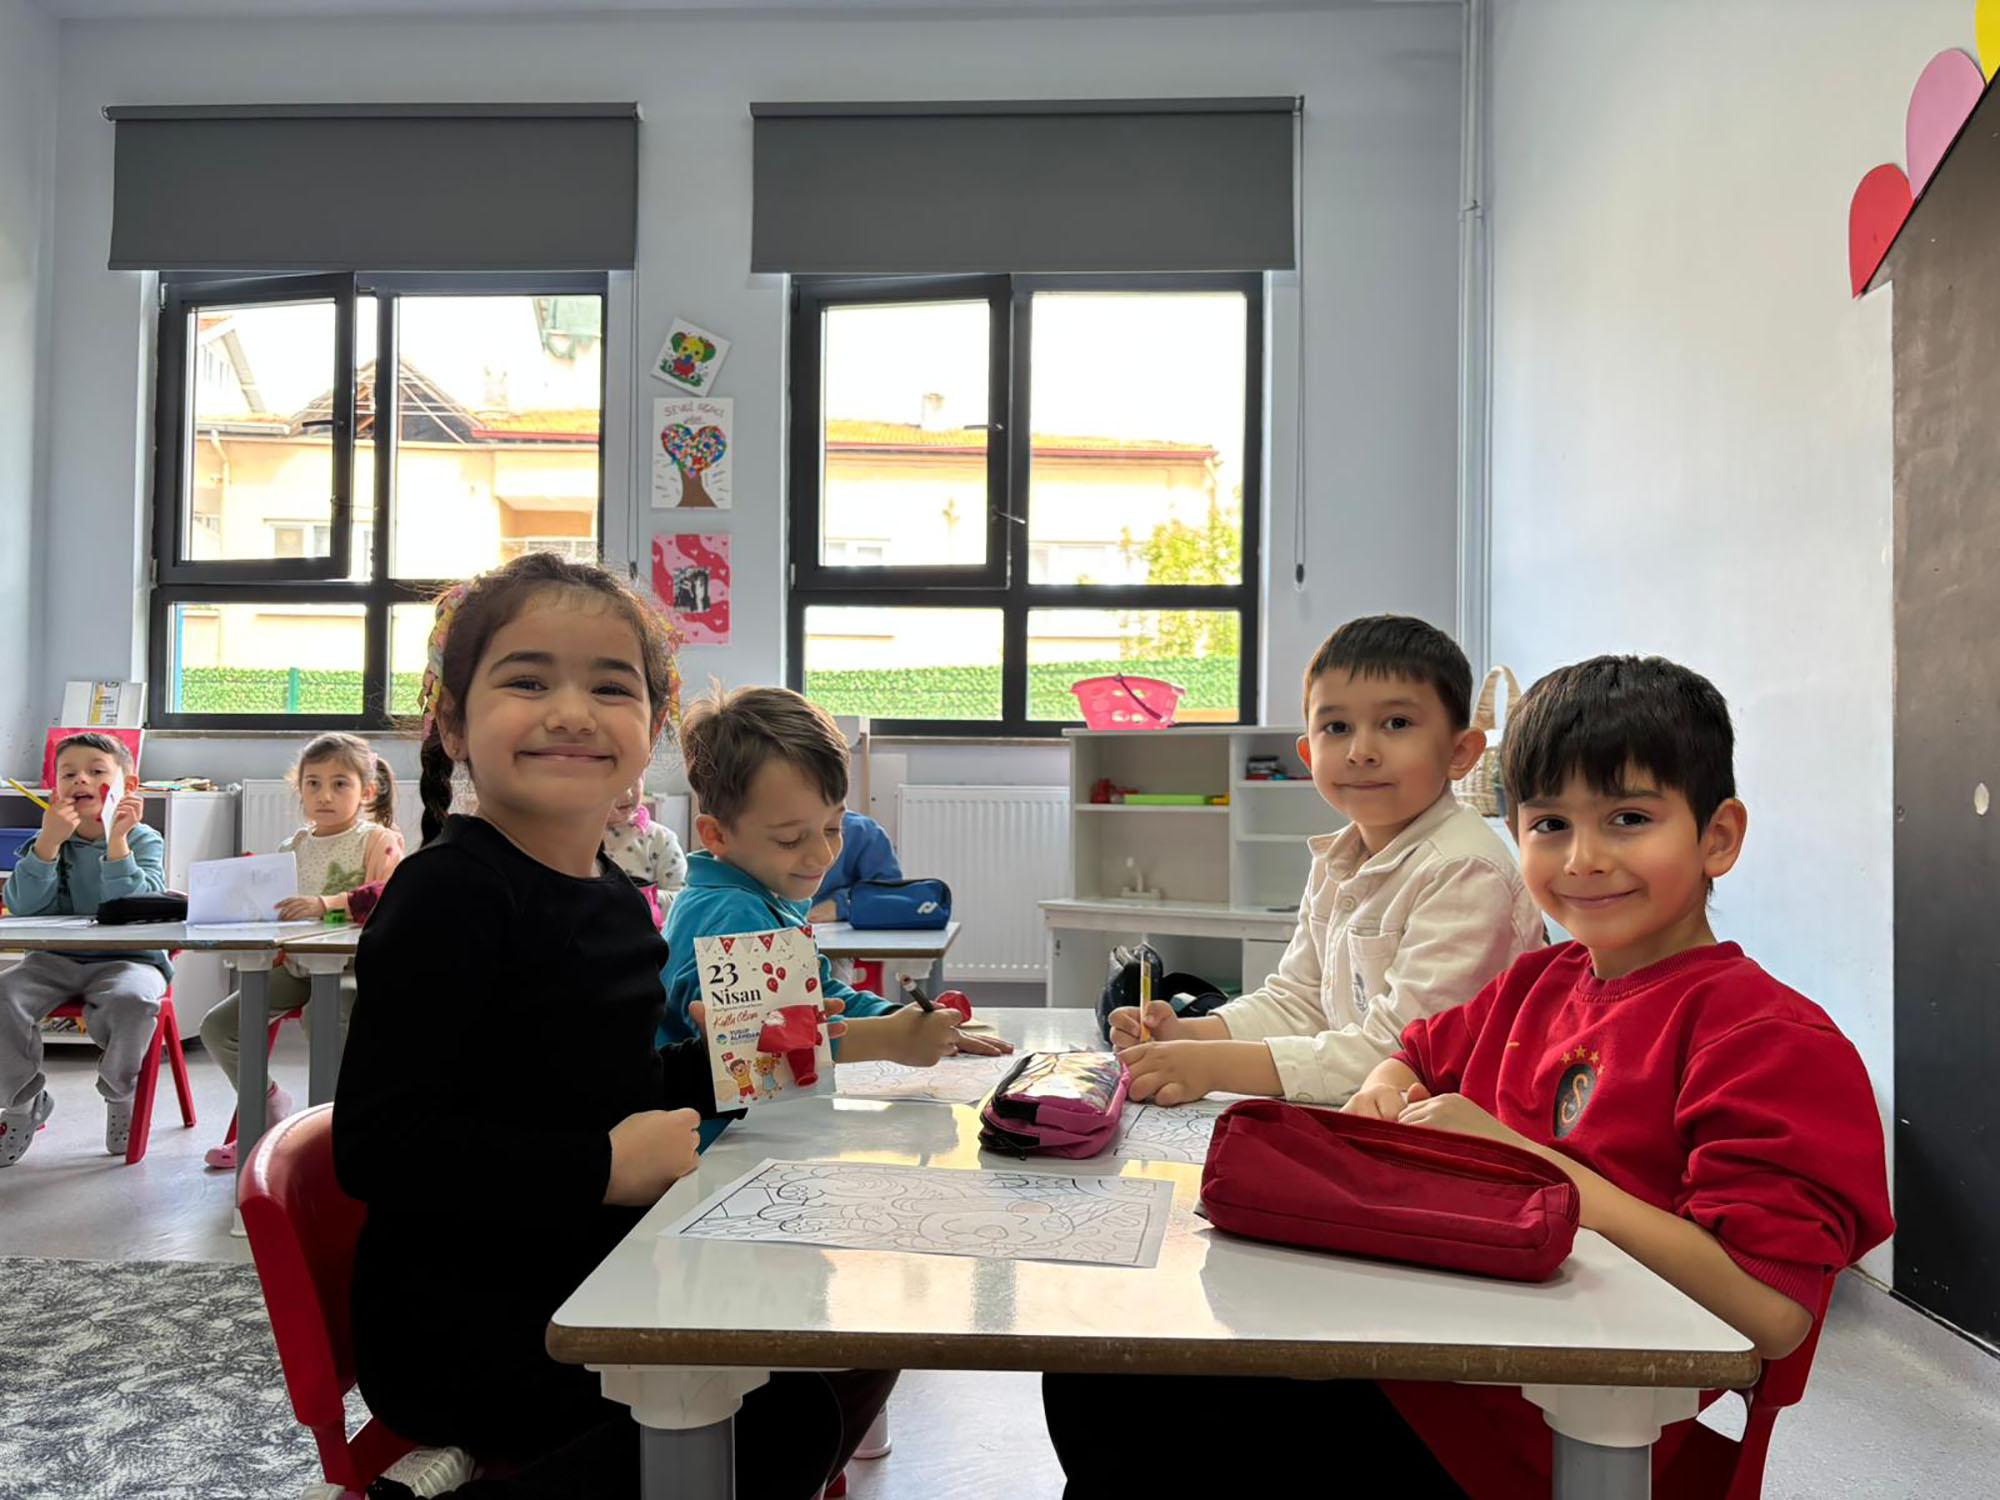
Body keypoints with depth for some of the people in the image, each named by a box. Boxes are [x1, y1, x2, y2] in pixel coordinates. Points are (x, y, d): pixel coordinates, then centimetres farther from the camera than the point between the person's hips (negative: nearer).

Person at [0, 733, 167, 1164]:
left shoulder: (143, 840, -3)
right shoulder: (47, 841, 7)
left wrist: (116, 840, -25)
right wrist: (49, 842, -20)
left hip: (126, 959, -3)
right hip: (55, 960, 4)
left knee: (132, 998, -35)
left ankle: (120, 1094, -4)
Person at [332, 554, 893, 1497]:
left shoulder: (616, 899, 9)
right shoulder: (450, 895, -16)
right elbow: (376, 1146, -24)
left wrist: (721, 1064, 3)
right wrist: (604, 1167, -23)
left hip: (592, 1284, 8)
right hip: (452, 1321, -8)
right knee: (777, 1419, -23)